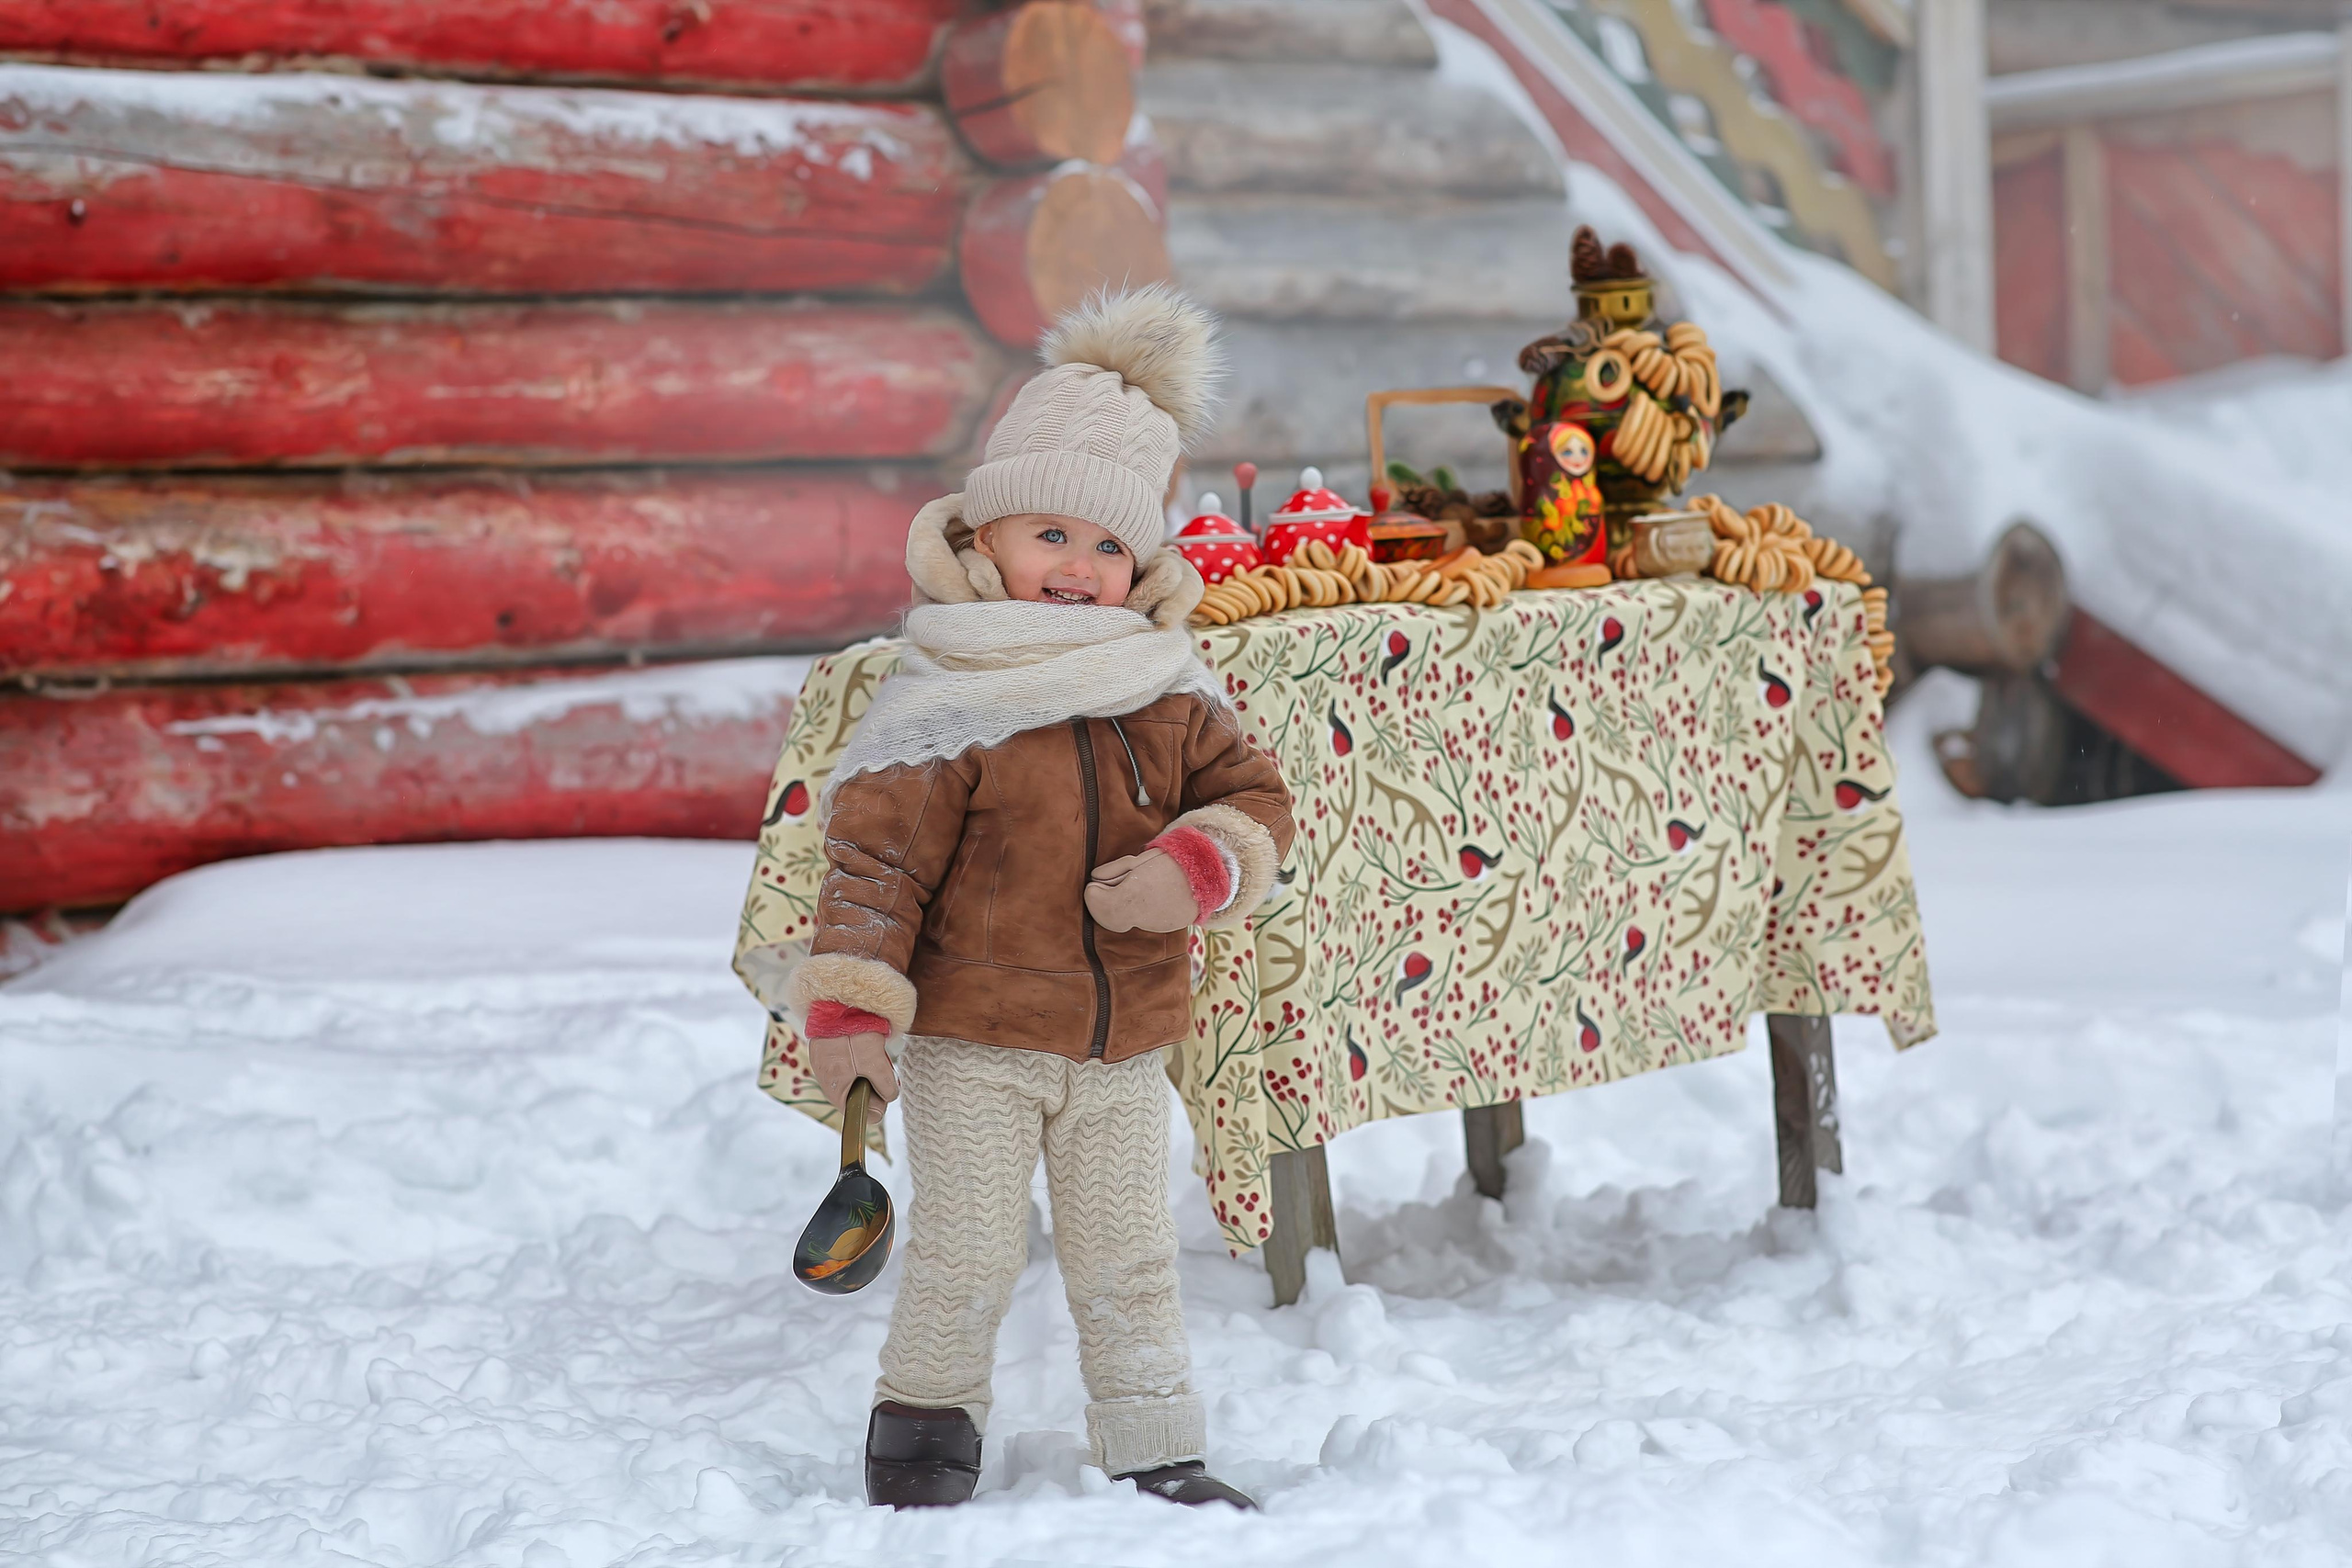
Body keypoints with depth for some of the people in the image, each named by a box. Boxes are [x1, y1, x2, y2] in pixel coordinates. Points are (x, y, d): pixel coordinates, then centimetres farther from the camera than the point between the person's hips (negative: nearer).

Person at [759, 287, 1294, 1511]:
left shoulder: (1170, 697, 2)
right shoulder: (942, 711, -13)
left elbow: (1253, 798, 4)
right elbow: (877, 855, -12)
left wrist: (1185, 872, -16)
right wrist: (849, 1008, -16)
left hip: (1125, 1043, 4)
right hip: (973, 1039, -4)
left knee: (1125, 1260, 12)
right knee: (965, 1253, 0)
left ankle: (1157, 1455, 23)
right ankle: (926, 1414, 22)